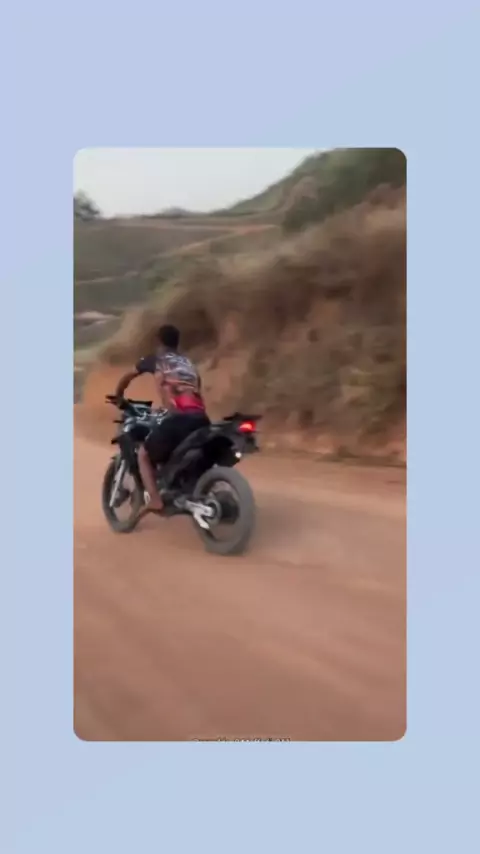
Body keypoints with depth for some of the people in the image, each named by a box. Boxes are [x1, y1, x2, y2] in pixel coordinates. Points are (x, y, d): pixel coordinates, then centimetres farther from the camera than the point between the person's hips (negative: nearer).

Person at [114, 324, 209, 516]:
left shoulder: (154, 359, 20)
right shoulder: (188, 362, 32)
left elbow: (127, 377, 33)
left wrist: (118, 397, 52)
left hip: (177, 416, -5)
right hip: (200, 417, 5)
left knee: (144, 455, 12)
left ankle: (155, 500, -8)